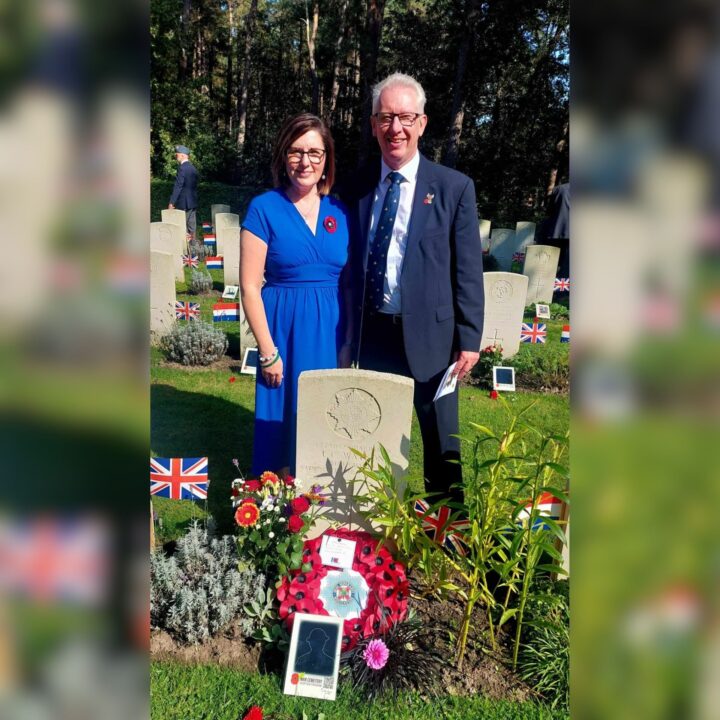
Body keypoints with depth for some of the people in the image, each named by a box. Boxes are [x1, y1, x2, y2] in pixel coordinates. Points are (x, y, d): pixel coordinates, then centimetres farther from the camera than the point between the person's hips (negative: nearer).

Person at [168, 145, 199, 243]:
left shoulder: (182, 168, -15)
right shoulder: (193, 168, 10)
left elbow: (178, 186, -18)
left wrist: (171, 202, -16)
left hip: (183, 203, -8)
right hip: (193, 202, 8)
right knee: (191, 225, 10)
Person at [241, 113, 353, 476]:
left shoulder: (340, 212, 6)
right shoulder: (264, 208, -5)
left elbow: (350, 283, 7)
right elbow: (249, 287, -8)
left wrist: (349, 344, -1)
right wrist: (268, 351, -11)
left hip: (332, 330, 4)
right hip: (285, 328, -3)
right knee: (285, 421, 6)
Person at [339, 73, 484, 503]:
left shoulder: (454, 188, -4)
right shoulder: (356, 190, 6)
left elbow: (468, 271, -4)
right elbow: (350, 267, 10)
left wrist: (469, 340, -7)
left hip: (429, 335, -3)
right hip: (372, 335, 3)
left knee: (441, 446, 11)